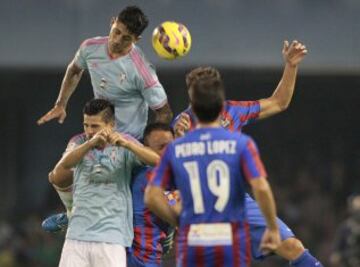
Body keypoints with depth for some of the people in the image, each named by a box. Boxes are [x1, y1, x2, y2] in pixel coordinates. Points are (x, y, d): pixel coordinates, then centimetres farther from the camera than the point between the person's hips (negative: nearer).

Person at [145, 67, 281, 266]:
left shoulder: (175, 149, 4)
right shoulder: (241, 144, -3)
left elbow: (151, 197, 0)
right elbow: (261, 188, -12)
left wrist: (180, 223, 12)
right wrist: (273, 228, -1)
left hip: (191, 242, 2)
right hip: (231, 242, -1)